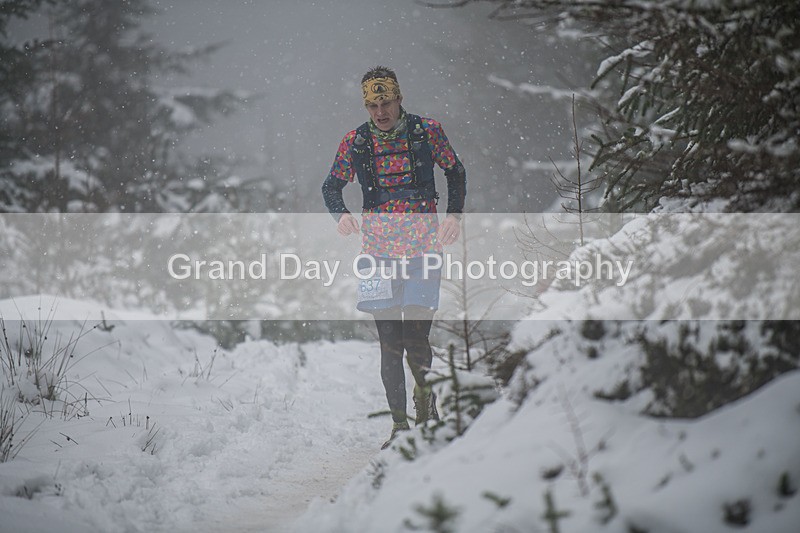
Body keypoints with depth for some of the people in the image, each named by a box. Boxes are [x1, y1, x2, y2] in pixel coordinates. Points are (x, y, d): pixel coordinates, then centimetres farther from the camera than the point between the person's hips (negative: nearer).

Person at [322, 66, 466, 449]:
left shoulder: (427, 132, 2)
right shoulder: (355, 142, 6)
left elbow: (456, 173, 15)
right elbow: (332, 186, 16)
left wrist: (454, 216, 1)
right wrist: (341, 215, -4)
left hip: (422, 249, -1)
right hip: (378, 252, 2)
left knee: (416, 338, -9)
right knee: (390, 343, -1)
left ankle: (426, 397, 19)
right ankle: (399, 424, 5)